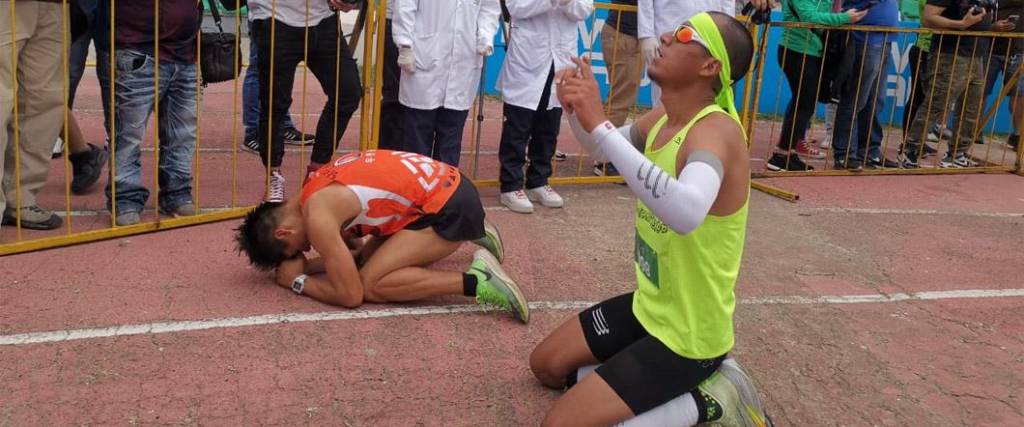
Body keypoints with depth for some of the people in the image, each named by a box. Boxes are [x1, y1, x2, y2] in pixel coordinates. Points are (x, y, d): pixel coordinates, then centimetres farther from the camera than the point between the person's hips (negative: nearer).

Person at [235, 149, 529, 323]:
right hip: (447, 184, 10)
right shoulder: (319, 188, 11)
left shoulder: (317, 217, -16)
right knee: (372, 258, 22)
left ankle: (476, 281, -13)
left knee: (371, 284, -11)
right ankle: (473, 234, 27)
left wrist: (298, 281, 0)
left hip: (450, 207, -10)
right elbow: (357, 252, 22)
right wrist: (306, 265, 11)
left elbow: (351, 295, -14)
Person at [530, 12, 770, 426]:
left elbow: (687, 213, -49)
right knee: (546, 364, 20)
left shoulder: (717, 129, -28)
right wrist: (576, 110, -6)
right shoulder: (662, 117, -2)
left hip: (689, 335, -8)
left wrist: (601, 125, -46)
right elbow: (601, 148, 18)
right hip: (648, 306, 8)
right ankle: (673, 388, 19)